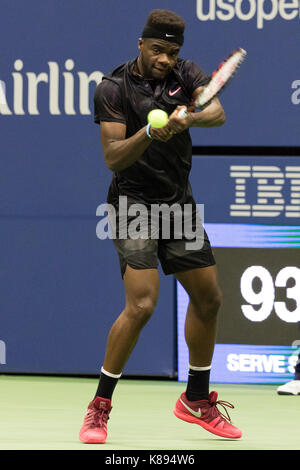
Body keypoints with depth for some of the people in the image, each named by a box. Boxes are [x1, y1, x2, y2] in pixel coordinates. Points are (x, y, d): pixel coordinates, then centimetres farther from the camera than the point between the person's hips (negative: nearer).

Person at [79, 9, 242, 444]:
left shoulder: (184, 74, 2)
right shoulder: (113, 89, -11)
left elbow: (217, 112, -16)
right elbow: (114, 159, -18)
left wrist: (190, 117, -38)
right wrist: (149, 133, -36)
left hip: (179, 203, 6)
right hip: (133, 202, -6)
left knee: (208, 298, 11)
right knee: (142, 303, -20)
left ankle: (197, 400, 30)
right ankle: (99, 407, -10)